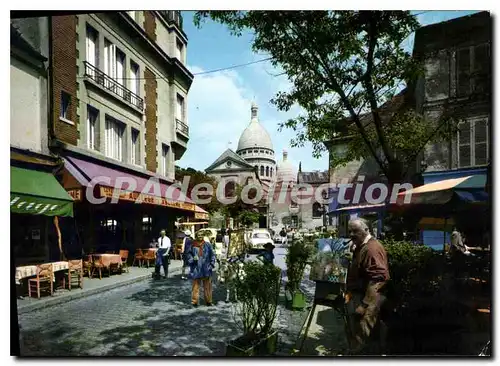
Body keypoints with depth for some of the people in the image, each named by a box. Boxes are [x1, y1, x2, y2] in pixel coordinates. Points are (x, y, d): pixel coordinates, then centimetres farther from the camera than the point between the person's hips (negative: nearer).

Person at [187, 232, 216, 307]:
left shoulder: (207, 245, 3)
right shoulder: (193, 246, -1)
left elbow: (212, 255, 9)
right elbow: (189, 255, 8)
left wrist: (212, 264, 1)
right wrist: (193, 259, -12)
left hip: (206, 270, 1)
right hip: (196, 270, -1)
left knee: (207, 286, 9)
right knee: (195, 286, 3)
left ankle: (208, 301, 22)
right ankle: (194, 301, 15)